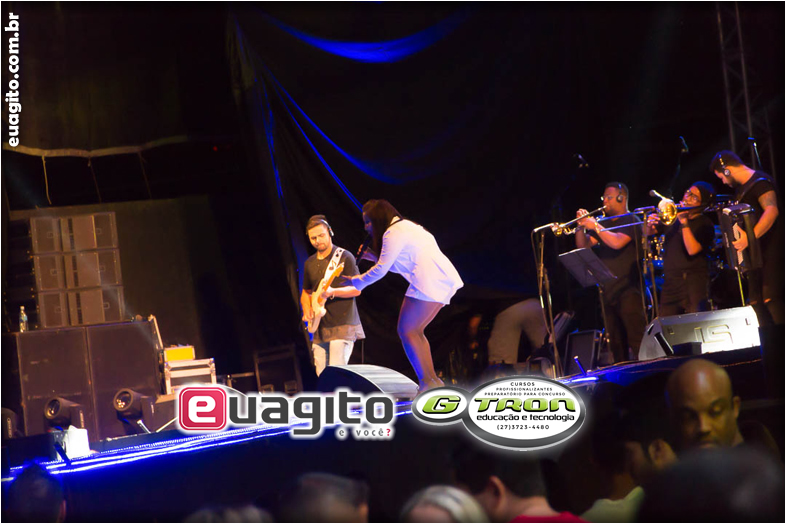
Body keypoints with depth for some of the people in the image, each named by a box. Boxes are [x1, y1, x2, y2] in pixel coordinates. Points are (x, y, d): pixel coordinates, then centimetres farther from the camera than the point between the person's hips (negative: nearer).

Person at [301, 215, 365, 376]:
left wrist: (332, 292, -22)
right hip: (320, 328, 6)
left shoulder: (344, 257, -4)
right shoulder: (309, 264, 14)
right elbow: (306, 292, 25)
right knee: (322, 375, 4)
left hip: (343, 326, -6)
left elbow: (357, 289, -7)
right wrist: (307, 310, 5)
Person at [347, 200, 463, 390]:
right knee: (414, 331, 13)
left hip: (429, 282, -10)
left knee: (407, 331, -6)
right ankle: (433, 380, 9)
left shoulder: (394, 232, -6)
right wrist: (374, 257, 21)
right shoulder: (405, 227, 26)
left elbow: (381, 269, -7)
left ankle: (427, 382, -9)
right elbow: (395, 265, 30)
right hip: (445, 280, 10)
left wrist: (357, 281, 7)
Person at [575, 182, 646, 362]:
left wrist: (595, 226, -13)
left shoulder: (631, 221, -3)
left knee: (636, 339, -14)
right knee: (615, 343, 9)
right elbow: (583, 245, 17)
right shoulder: (605, 223, 20)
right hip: (608, 290, 8)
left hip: (628, 289, -8)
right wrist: (581, 226, 1)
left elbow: (617, 242, -20)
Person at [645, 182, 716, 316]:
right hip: (670, 283, 5)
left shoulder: (705, 224, -4)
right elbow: (649, 233, 18)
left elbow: (692, 250, -18)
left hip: (694, 284, -5)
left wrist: (684, 223, -19)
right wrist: (650, 225, -6)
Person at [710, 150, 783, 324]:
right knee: (756, 302, 6)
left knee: (770, 299, -19)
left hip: (770, 250, -10)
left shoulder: (760, 181, -12)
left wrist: (750, 237, -38)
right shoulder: (741, 188, 18)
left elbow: (772, 210, -29)